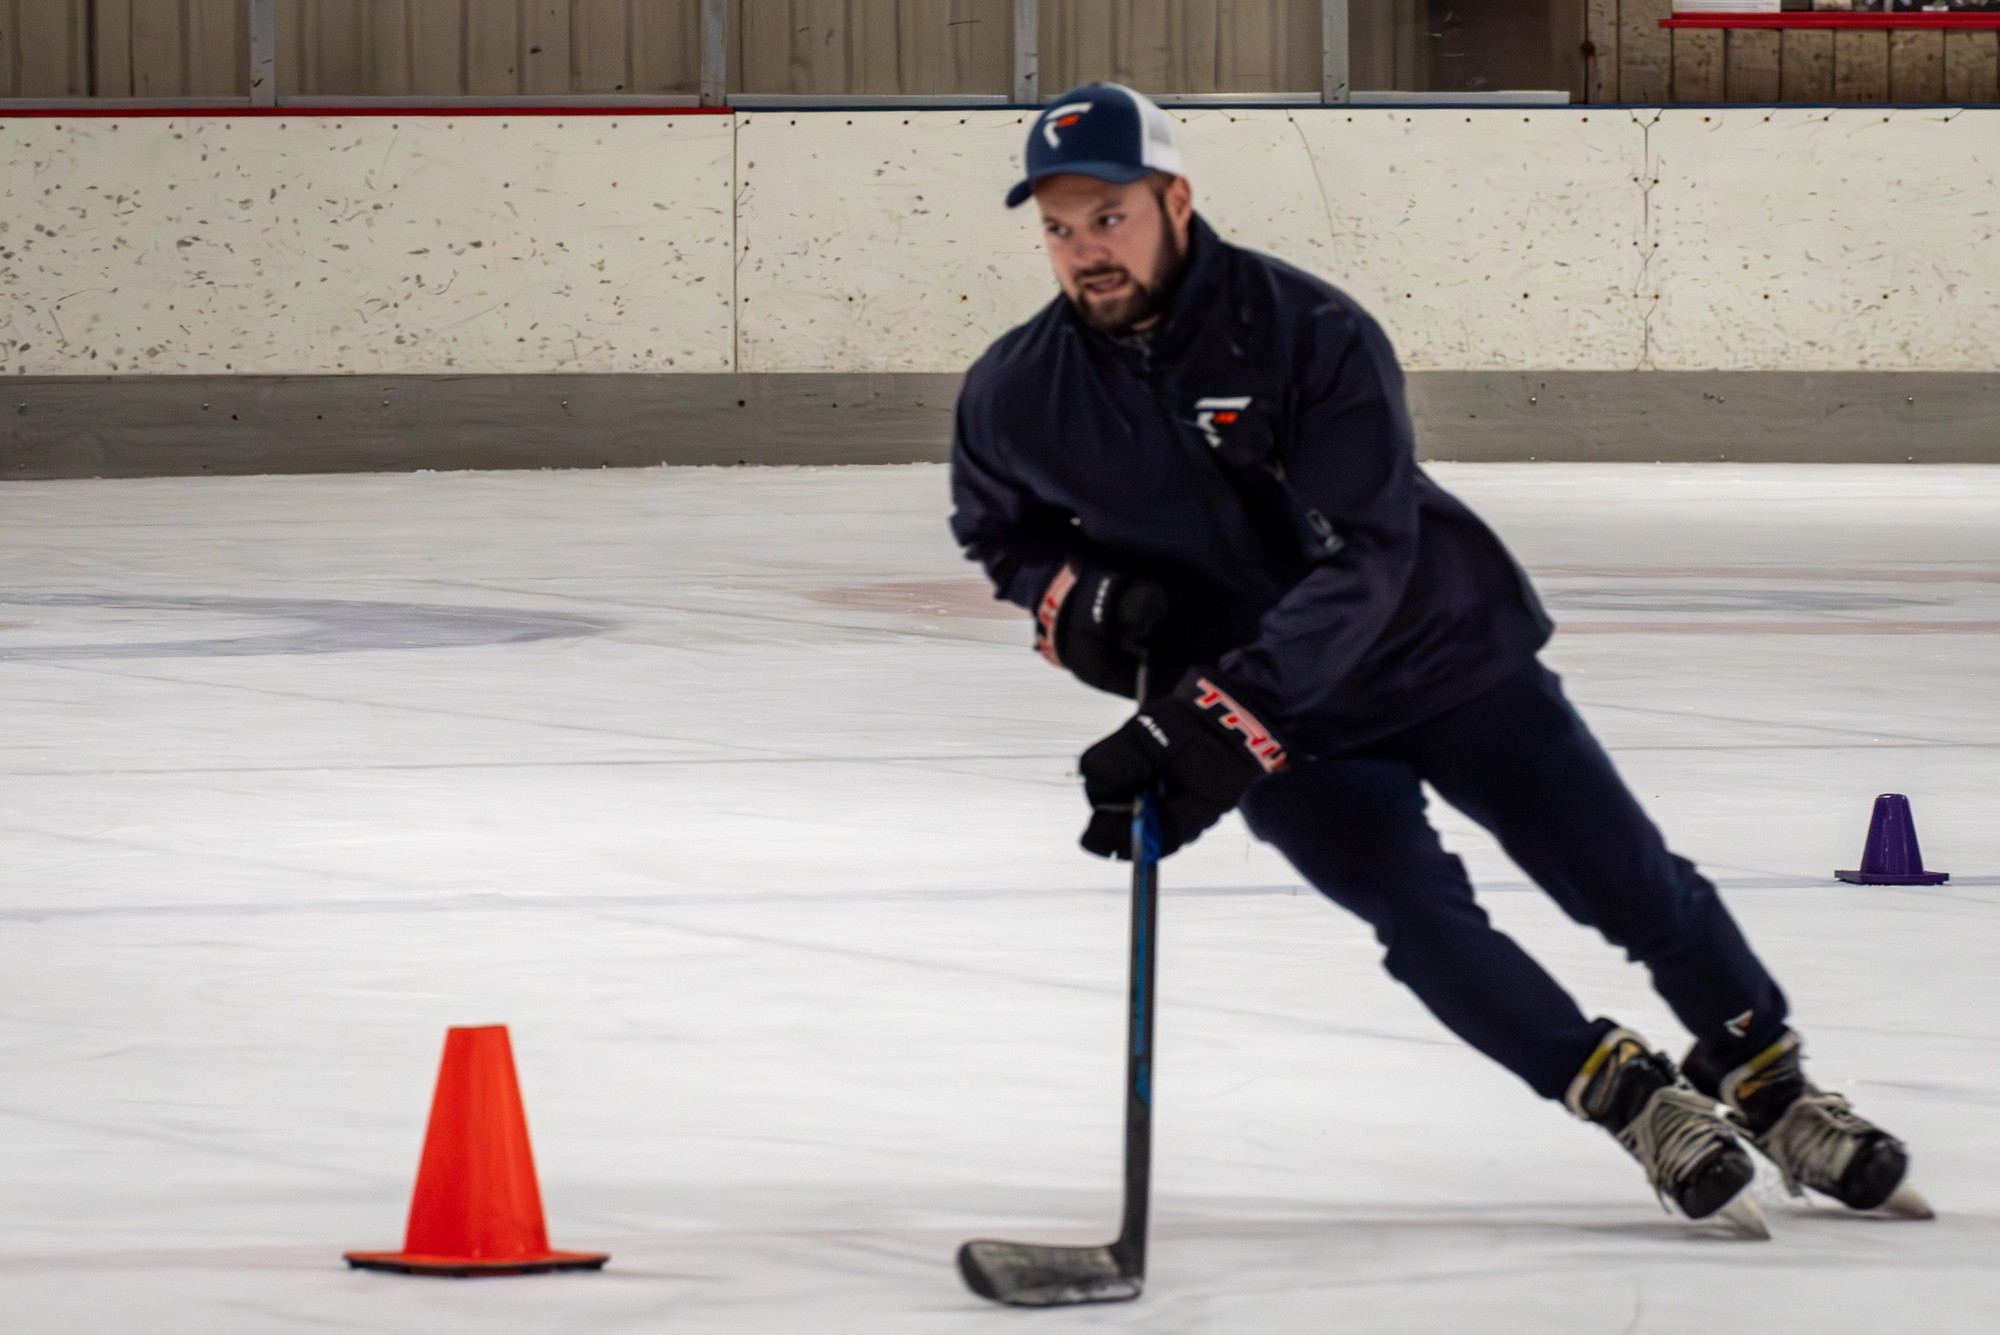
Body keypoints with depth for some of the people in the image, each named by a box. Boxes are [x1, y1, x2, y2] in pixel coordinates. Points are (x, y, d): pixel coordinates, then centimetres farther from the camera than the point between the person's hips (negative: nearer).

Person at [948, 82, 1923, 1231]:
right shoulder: (1018, 395, -11)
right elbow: (998, 529, 11)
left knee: (1626, 877, 1)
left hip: (1438, 650, -1)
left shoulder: (1311, 333, -24)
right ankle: (1635, 1099, -5)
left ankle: (1772, 1089, 22)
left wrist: (1221, 716, -41)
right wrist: (1076, 601, -11)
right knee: (1418, 911, -20)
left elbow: (1363, 564, -31)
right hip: (1267, 717, 2)